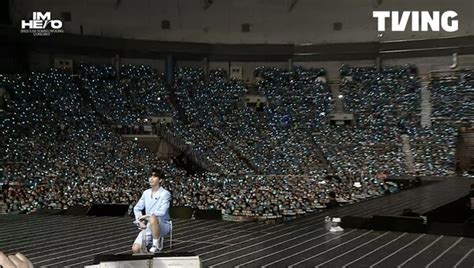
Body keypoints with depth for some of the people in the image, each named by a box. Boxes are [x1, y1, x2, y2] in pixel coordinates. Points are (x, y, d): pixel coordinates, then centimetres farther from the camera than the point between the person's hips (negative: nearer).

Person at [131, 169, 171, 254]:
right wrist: (139, 221, -1)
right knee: (135, 249, -13)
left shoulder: (165, 194, -10)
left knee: (152, 218, -40)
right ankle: (148, 243, 20)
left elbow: (162, 212, -23)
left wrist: (145, 216, -16)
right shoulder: (146, 193, 8)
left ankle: (156, 245, -21)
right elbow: (137, 208, 16)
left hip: (162, 226, -5)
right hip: (148, 227, 5)